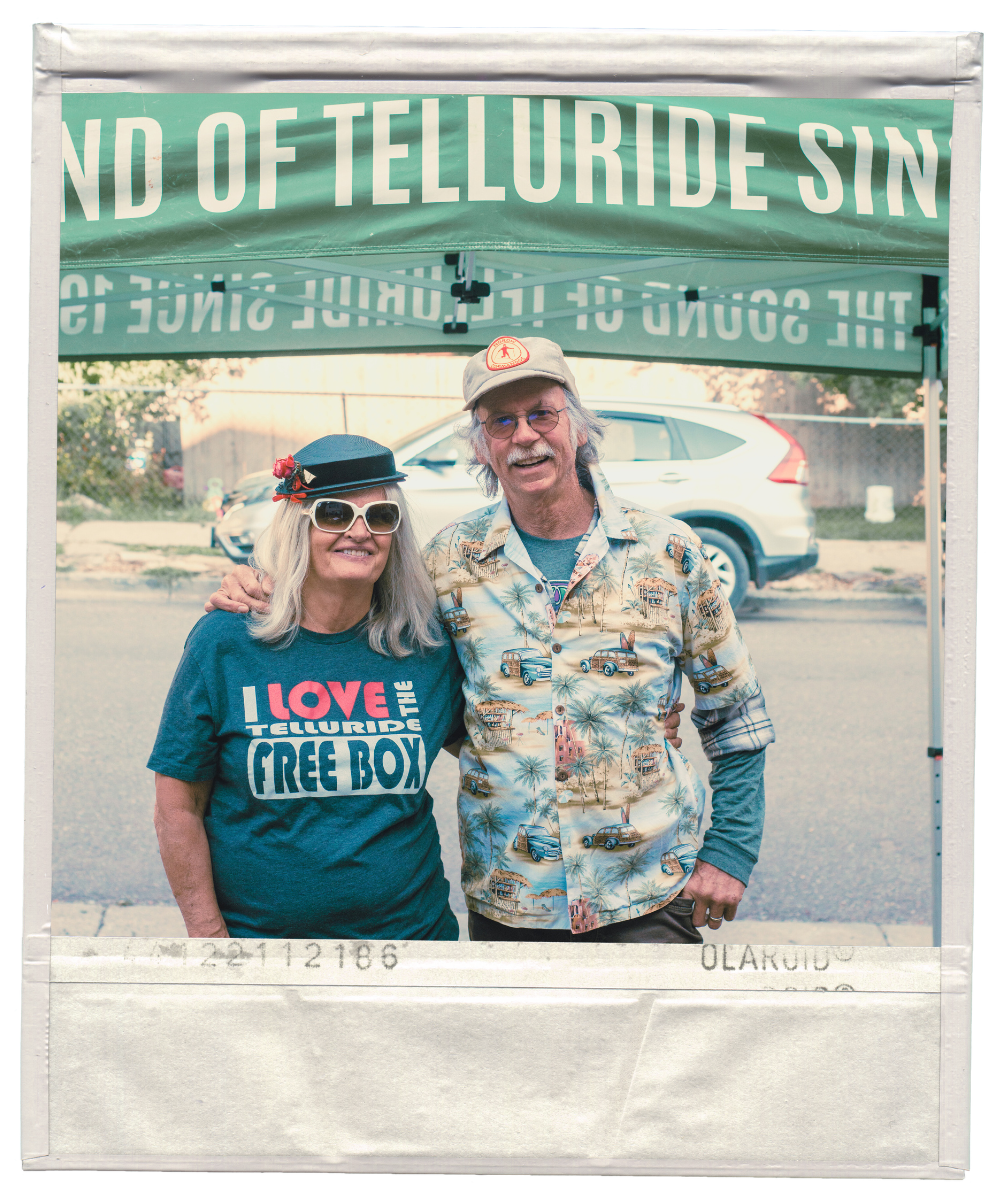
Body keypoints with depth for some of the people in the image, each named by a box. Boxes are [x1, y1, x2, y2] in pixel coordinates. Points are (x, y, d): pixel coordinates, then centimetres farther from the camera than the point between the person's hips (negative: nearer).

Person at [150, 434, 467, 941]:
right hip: (256, 930, -2)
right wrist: (210, 934, -8)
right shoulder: (225, 642, -9)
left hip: (412, 926, 2)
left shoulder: (428, 646, -3)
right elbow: (178, 808, -6)